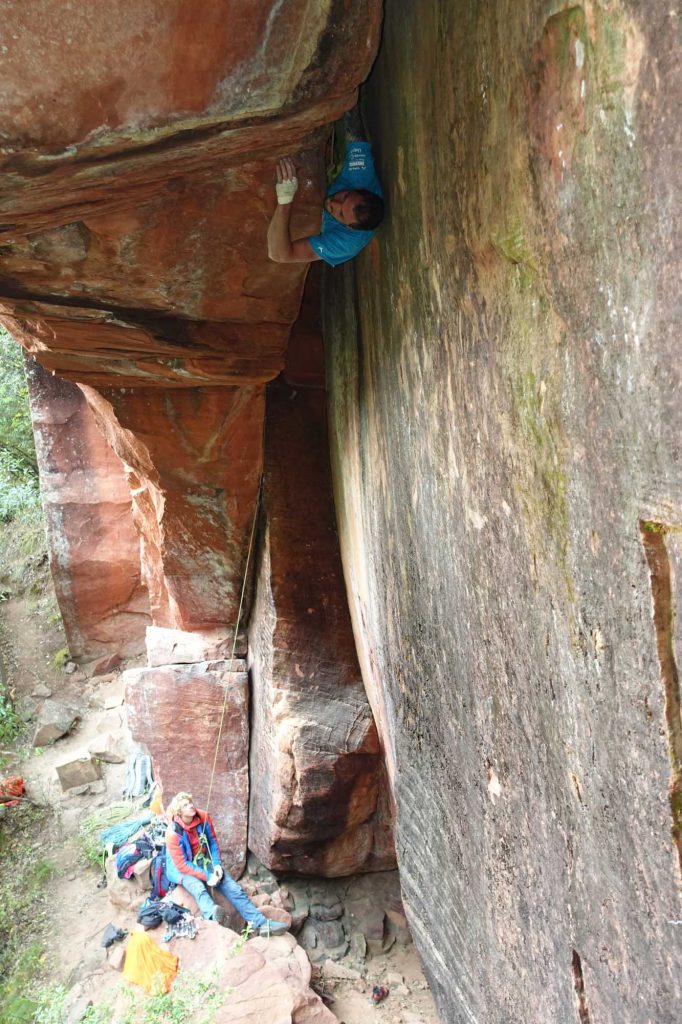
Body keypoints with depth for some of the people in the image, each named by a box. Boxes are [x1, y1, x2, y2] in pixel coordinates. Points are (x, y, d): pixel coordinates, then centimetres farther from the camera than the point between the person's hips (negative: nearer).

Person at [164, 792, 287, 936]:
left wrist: (217, 864, -11)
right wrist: (207, 876, -26)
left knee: (233, 888, -10)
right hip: (182, 869, -5)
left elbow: (212, 842, 3)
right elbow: (182, 865, -23)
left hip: (203, 862, 5)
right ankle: (213, 916, -65)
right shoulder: (173, 833, -25)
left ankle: (261, 923, -14)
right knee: (198, 888, -37)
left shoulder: (203, 817, -11)